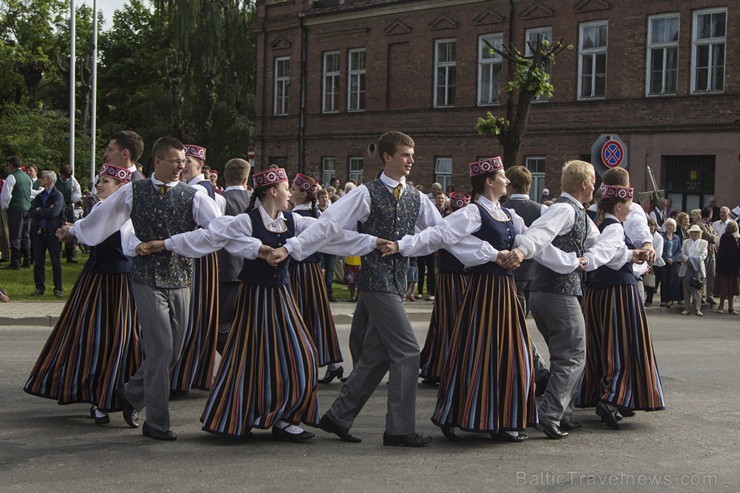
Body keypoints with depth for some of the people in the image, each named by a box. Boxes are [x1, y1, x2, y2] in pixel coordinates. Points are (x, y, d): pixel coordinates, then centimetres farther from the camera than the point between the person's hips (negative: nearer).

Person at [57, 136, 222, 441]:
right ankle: (156, 423, 3)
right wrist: (73, 230, 28)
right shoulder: (133, 193, 0)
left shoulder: (193, 196, 2)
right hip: (148, 279, -3)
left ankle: (132, 394, 35)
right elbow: (101, 216, 15)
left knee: (173, 351, 10)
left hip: (181, 280, 3)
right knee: (160, 350, -8)